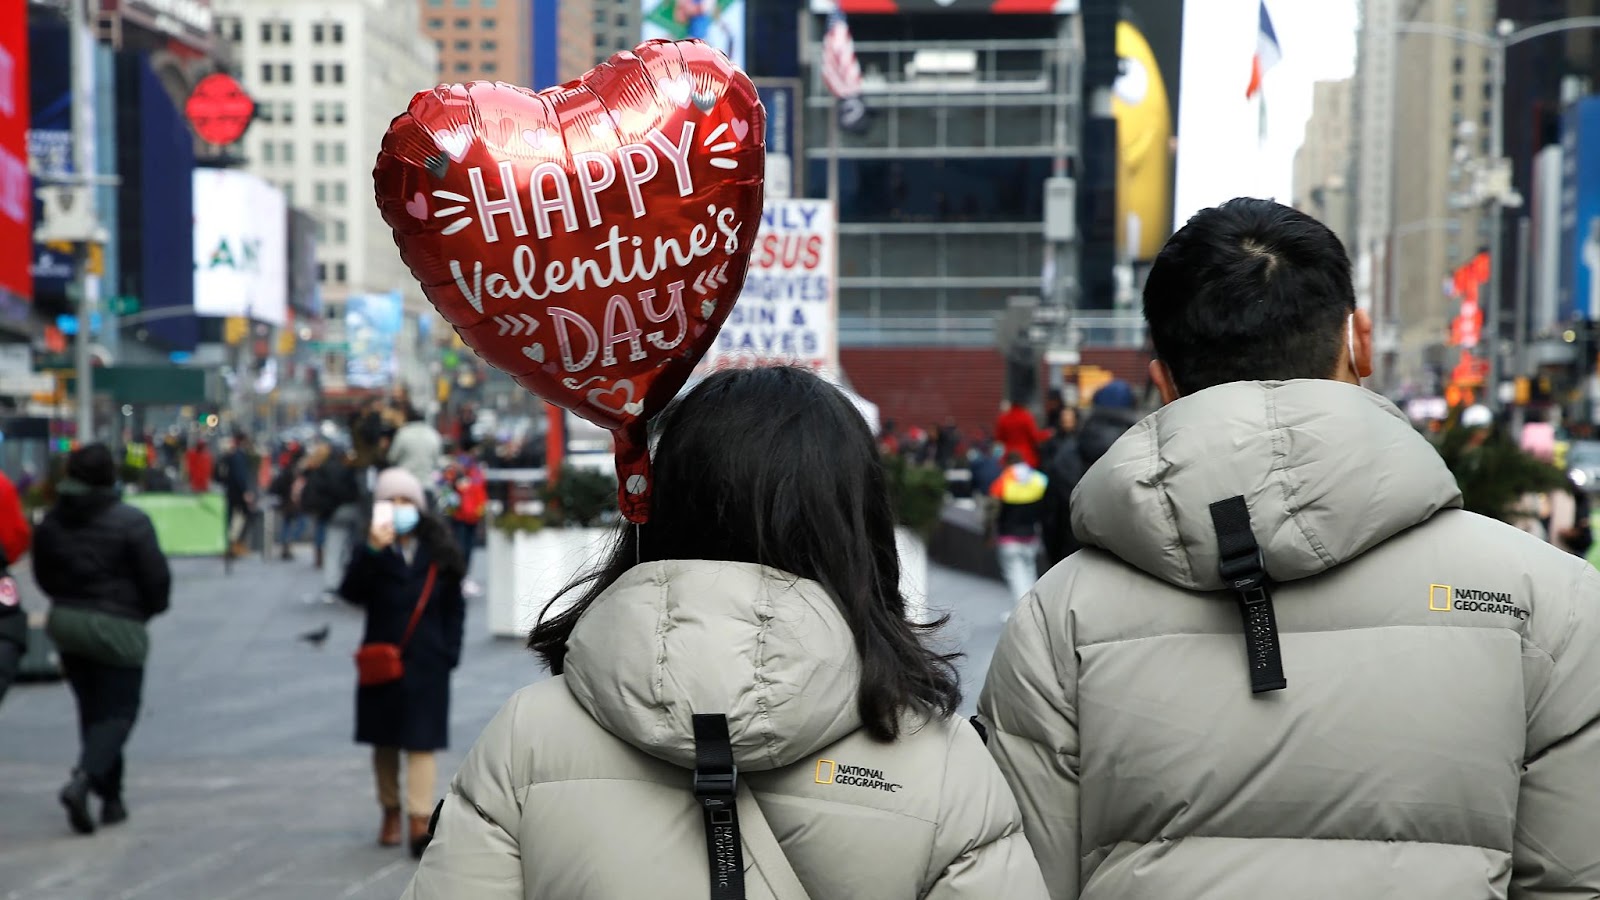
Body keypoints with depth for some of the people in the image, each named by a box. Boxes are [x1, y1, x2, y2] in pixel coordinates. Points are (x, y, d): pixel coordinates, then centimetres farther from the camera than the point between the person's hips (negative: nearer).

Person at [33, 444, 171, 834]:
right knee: (118, 712, 1)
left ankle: (111, 798, 21)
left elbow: (44, 575, 11)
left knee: (92, 711, 17)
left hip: (66, 622, 6)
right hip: (117, 627, -6)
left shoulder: (52, 521, 2)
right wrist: (150, 609, 8)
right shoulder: (130, 522, -15)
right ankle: (83, 780, -22)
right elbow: (156, 578, -12)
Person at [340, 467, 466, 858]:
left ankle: (420, 822, -6)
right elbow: (351, 592, -22)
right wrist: (372, 550, -34)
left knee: (421, 742, -5)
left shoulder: (438, 553, 0)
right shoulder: (373, 555, -4)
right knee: (385, 741, 12)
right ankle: (391, 812, 28)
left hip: (426, 662, -1)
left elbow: (454, 607, 7)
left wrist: (449, 651, -2)